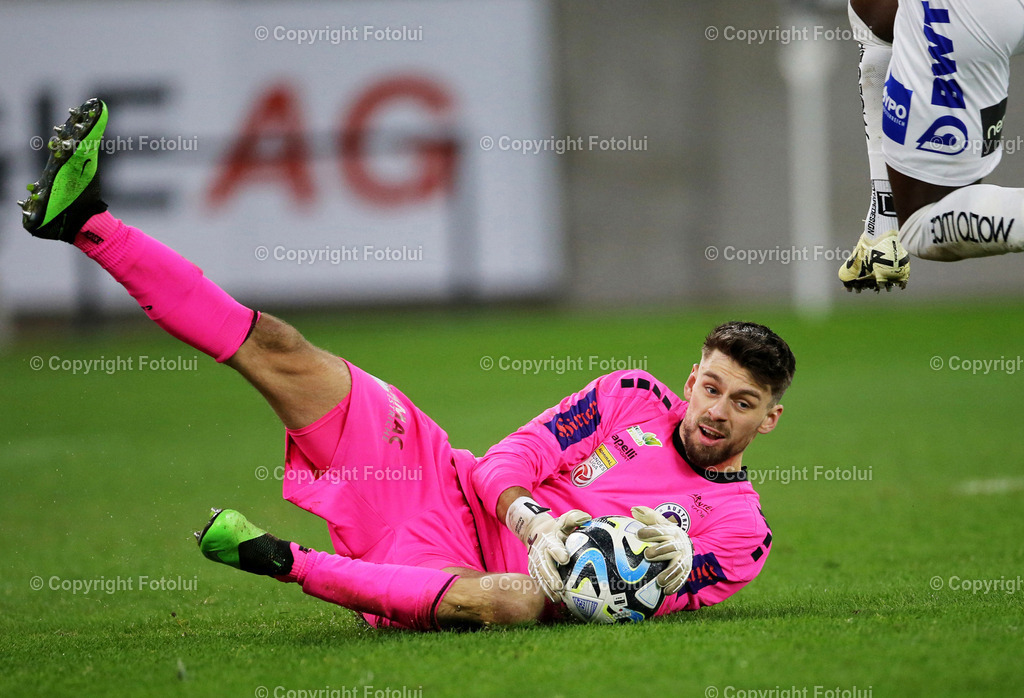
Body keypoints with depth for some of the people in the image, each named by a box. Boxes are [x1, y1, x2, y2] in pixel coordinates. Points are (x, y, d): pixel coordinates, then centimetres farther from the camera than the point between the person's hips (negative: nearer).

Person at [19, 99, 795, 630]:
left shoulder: (741, 531, 2)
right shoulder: (635, 396, 11)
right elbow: (509, 459, 3)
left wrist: (673, 565, -29)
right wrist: (536, 524, -18)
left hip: (484, 569, -5)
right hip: (440, 479, 5)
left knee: (514, 604, -45)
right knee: (282, 351, -6)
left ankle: (285, 563, -41)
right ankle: (84, 217, -5)